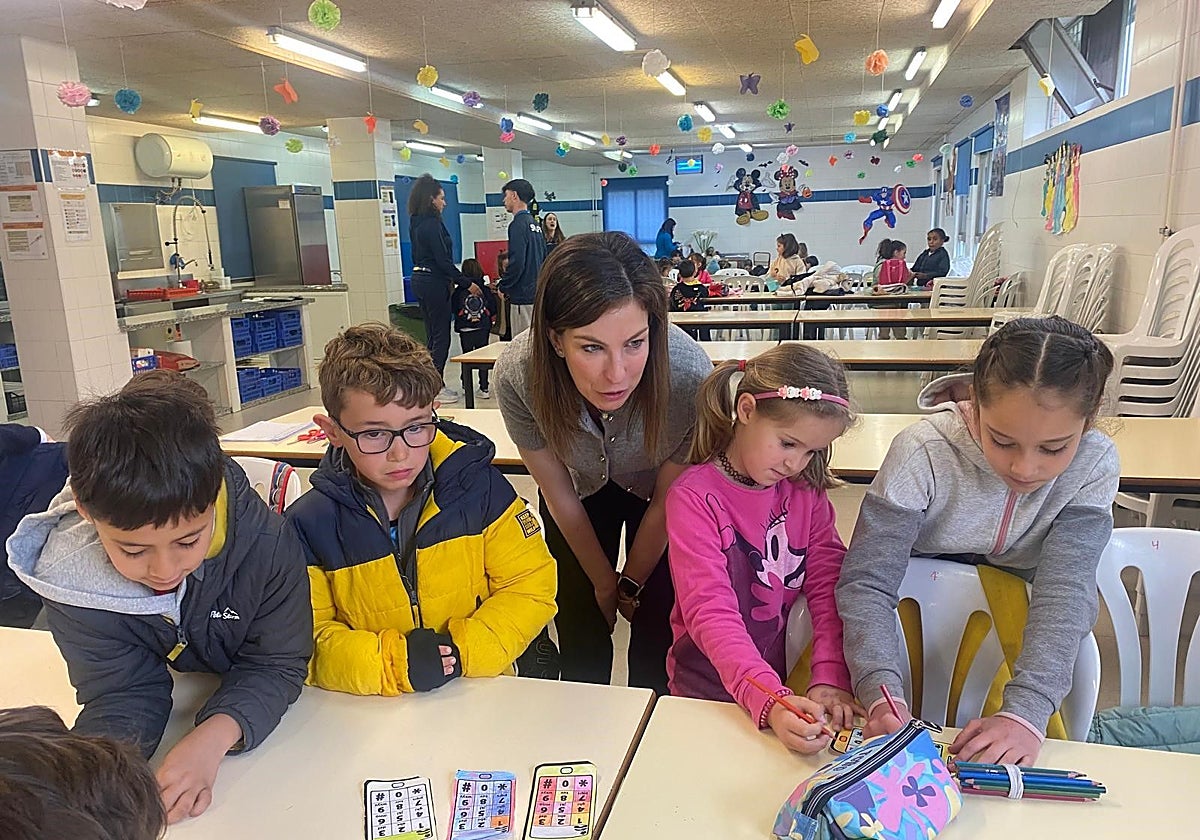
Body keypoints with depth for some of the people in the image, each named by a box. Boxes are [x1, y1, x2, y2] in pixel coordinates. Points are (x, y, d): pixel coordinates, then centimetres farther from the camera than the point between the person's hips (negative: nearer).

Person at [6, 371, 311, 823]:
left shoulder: (267, 544, -31)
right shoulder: (69, 578, -25)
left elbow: (277, 664, -20)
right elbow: (124, 693, -18)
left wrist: (214, 736, -39)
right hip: (173, 701, 3)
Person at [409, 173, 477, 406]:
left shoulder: (416, 222, 13)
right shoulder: (432, 223, -16)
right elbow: (443, 260, -20)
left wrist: (451, 281, 17)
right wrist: (467, 284, -14)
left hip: (420, 279, 10)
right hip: (434, 282, -10)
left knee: (432, 334, 14)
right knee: (441, 335, -3)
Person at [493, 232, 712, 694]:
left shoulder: (688, 374, -38)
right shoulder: (517, 375, -35)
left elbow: (667, 499, -18)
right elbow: (559, 496, -15)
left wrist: (632, 582, -3)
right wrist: (603, 581, -3)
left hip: (654, 489, 0)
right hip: (583, 488, 1)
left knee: (656, 638, -2)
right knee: (580, 640, 3)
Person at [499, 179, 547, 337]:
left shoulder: (519, 224, -13)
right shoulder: (536, 224, 13)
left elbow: (516, 263, -20)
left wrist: (503, 287, -8)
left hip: (523, 296, -9)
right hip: (538, 292, 9)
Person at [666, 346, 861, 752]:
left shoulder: (806, 490, 4)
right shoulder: (694, 497, -14)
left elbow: (828, 586, -2)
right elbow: (710, 611, -22)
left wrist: (830, 679, -17)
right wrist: (769, 702, -33)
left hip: (788, 683, 5)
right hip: (708, 692, -4)